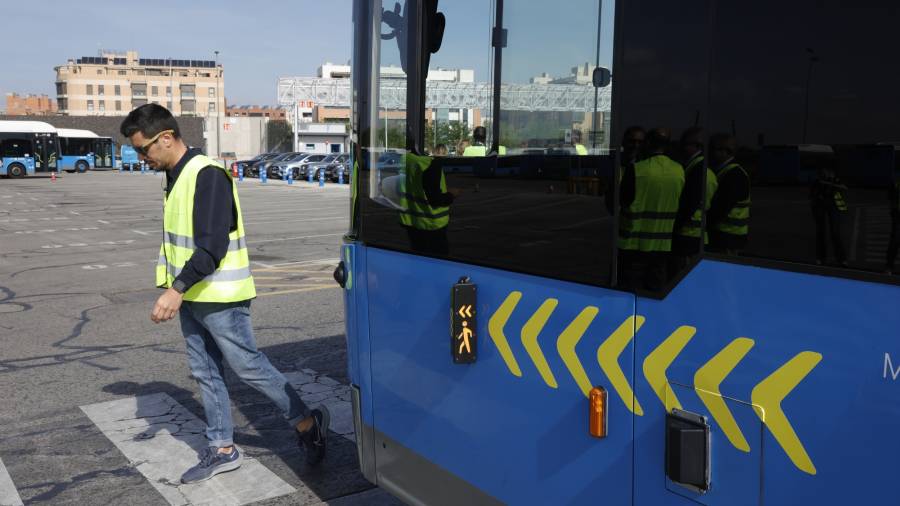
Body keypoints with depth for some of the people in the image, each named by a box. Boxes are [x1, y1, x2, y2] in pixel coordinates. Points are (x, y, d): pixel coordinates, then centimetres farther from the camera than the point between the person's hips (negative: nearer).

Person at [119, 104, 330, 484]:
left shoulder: (207, 175, -18)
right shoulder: (177, 176, 12)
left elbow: (212, 244, -25)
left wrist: (176, 288, -29)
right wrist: (178, 290, 20)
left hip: (220, 298, -9)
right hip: (192, 297, 9)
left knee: (250, 368, 0)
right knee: (205, 373, 13)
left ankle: (308, 424, 16)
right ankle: (222, 450, 24)